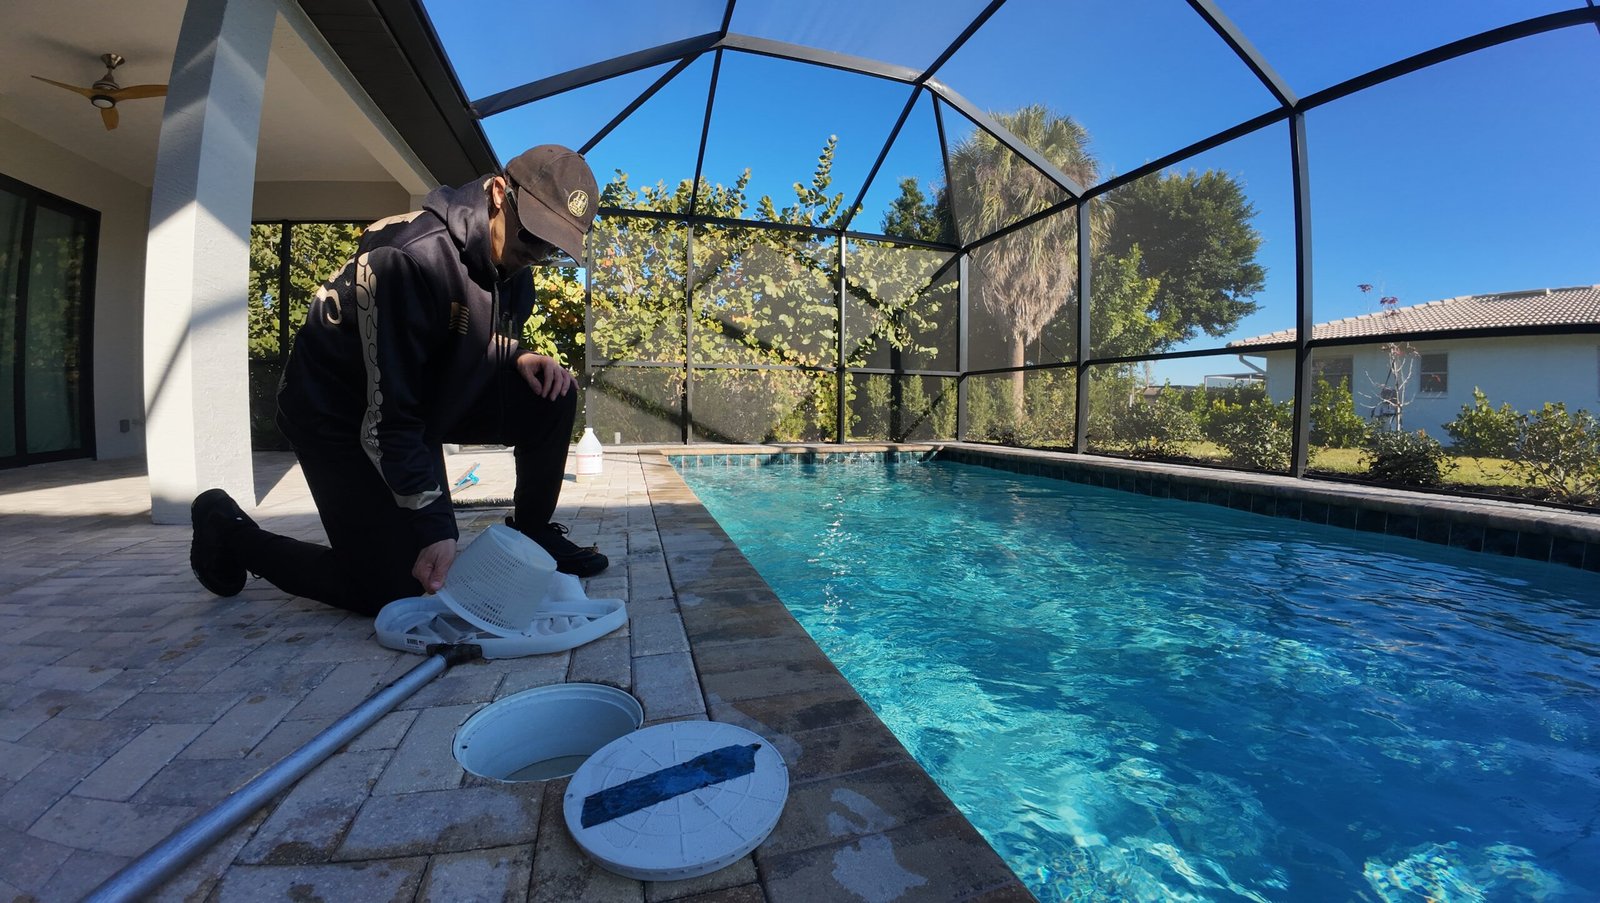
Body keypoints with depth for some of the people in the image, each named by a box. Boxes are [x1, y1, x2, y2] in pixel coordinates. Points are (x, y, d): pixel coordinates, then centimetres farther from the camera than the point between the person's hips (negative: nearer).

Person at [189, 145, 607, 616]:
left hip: (431, 397, 7)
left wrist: (520, 358, -15)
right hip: (340, 413, -6)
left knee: (552, 394, -15)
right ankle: (229, 531, 17)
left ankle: (532, 533, 4)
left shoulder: (510, 259, -7)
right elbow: (387, 414, -31)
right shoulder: (409, 259, -30)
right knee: (391, 589, -9)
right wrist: (433, 526, -33)